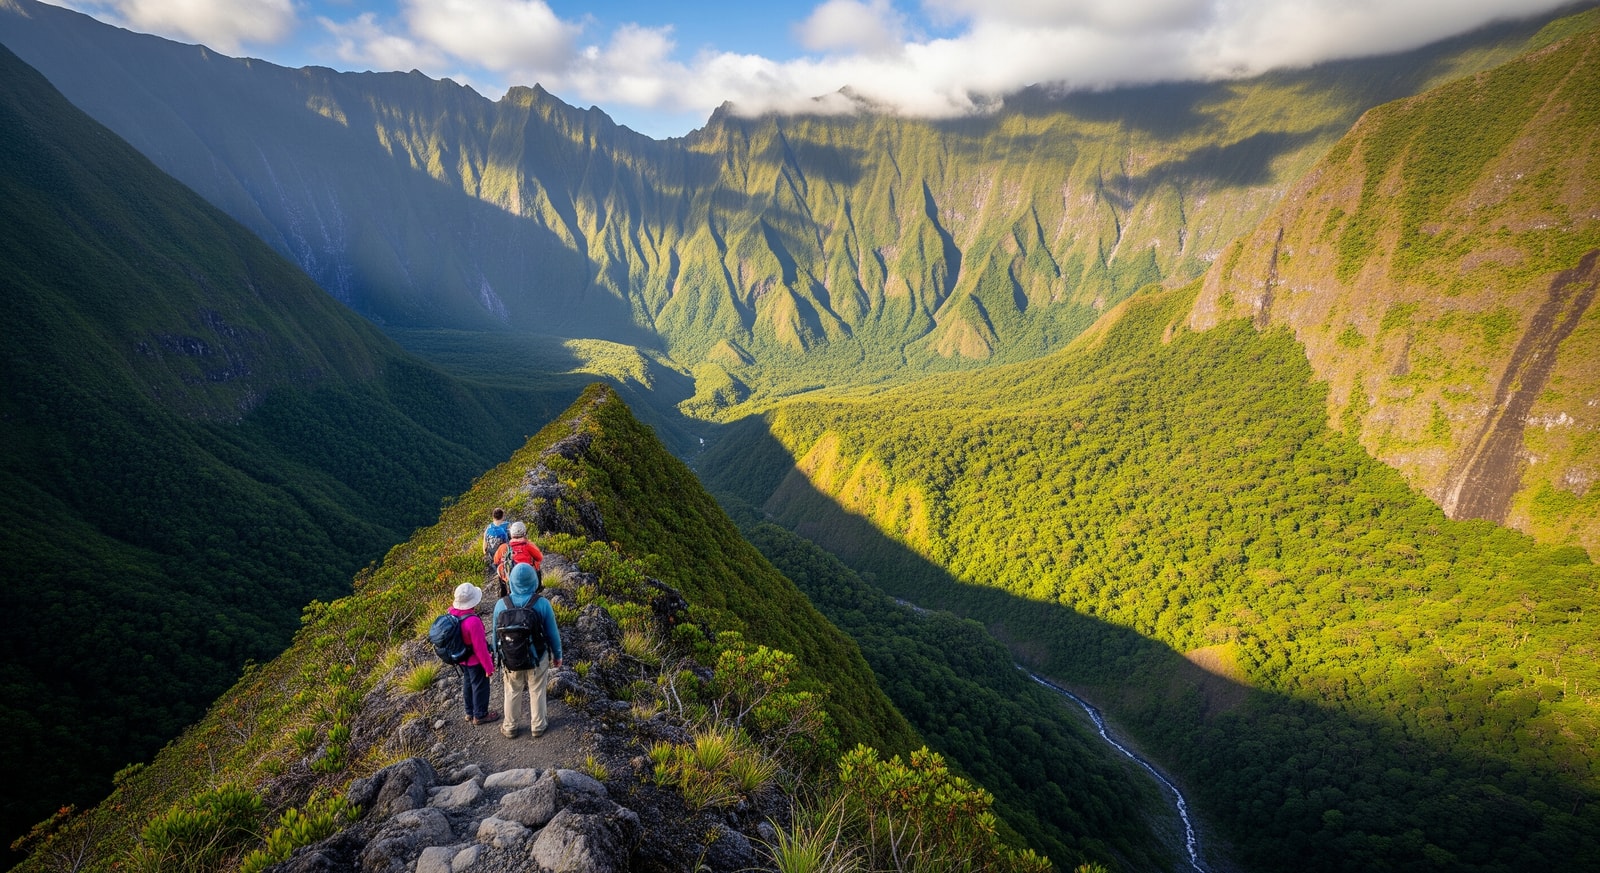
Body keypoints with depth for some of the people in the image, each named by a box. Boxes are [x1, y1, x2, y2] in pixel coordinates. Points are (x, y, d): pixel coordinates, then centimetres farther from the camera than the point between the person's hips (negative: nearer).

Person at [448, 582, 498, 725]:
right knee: (480, 687, 13)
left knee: (468, 684, 25)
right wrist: (489, 666, -15)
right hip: (475, 661, -8)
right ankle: (480, 715, 29)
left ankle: (470, 713, 41)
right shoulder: (473, 621, -36)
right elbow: (480, 647, -27)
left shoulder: (452, 613, -12)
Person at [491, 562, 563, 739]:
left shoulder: (501, 604, -18)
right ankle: (538, 726, 37)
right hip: (537, 658, -1)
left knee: (512, 694, 23)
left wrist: (497, 654, 14)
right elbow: (553, 633, -12)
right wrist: (558, 655, 5)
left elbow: (496, 634, -4)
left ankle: (510, 728, 39)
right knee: (537, 692, 20)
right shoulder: (542, 604, -23)